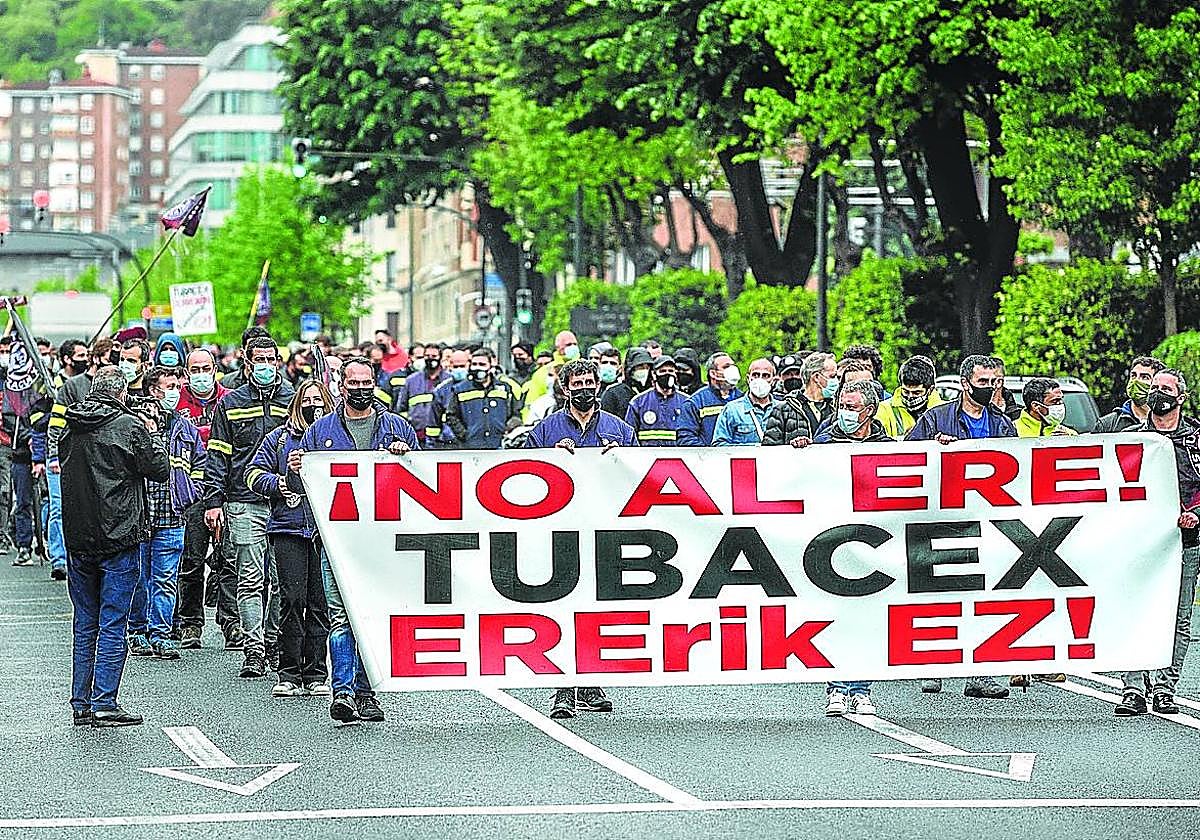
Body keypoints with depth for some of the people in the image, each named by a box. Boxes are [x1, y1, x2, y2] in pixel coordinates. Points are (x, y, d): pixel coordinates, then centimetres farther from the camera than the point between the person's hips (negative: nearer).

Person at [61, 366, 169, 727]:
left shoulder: (71, 430, 6)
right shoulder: (129, 427, -11)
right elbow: (160, 469, -5)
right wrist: (153, 436, 11)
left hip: (78, 539, 5)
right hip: (117, 538, -5)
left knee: (84, 625, 12)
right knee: (112, 624, -2)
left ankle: (81, 704, 13)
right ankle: (104, 704, -5)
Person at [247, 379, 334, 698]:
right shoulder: (280, 438, 12)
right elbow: (254, 473, 12)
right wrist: (278, 483, -7)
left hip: (328, 527, 0)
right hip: (289, 528, 0)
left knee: (320, 601, 0)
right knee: (292, 599, -6)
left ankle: (316, 674, 7)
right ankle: (289, 674, -1)